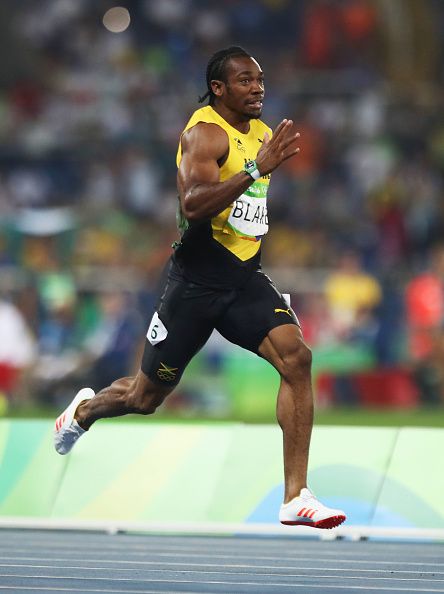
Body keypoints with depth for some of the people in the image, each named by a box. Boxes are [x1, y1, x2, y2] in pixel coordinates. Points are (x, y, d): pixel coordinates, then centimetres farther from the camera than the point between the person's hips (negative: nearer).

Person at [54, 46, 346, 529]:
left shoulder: (261, 133, 12)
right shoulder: (205, 132, -15)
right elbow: (193, 204, -33)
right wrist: (257, 169, -39)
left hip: (245, 279, 6)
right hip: (195, 283, -6)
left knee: (296, 358, -20)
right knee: (145, 397, 9)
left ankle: (296, 498, -19)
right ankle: (85, 409, 47)